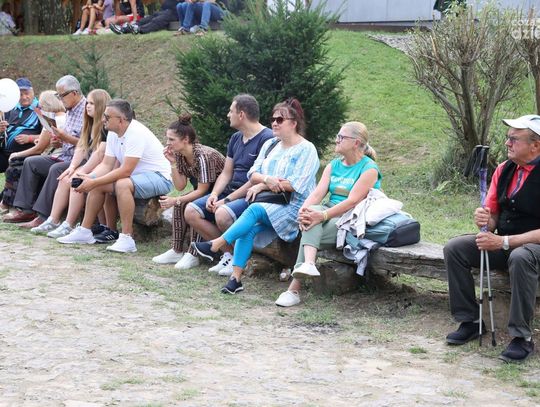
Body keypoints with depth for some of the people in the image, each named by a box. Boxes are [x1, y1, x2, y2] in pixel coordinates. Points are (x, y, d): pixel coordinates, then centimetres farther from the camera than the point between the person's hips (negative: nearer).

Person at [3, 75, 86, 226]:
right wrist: (60, 138, 5)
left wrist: (66, 138, -22)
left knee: (56, 169, -34)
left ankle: (44, 216, -31)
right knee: (30, 162, 4)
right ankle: (26, 210, -3)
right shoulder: (70, 111, 16)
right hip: (65, 156, 10)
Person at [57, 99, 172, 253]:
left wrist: (93, 182, -27)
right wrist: (88, 178, -16)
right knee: (96, 184, 2)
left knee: (122, 184, -35)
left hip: (159, 178, -10)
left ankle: (127, 239, -31)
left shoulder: (136, 133, -26)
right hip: (133, 176, 10)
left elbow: (125, 171, -29)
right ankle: (85, 231, 9)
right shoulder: (113, 133, 3)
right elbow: (106, 164, 4)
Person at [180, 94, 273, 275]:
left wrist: (228, 199, -19)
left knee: (222, 214, -35)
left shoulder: (267, 138, -14)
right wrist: (214, 195, -4)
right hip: (231, 191, 9)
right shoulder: (236, 138, 16)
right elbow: (226, 173, 16)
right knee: (191, 212, -6)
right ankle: (227, 253, -6)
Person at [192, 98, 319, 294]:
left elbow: (296, 185, -14)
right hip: (268, 206, 5)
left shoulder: (306, 150, -2)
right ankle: (236, 277, -31)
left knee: (256, 210, -32)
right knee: (249, 229, -26)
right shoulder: (270, 145, 19)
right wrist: (267, 179, -14)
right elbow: (253, 174, 10)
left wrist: (262, 185, -9)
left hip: (292, 207, -5)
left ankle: (216, 245, -29)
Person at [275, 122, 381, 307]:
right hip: (330, 212, 5)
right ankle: (308, 263, -49)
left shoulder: (369, 169, -7)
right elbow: (318, 192, 1)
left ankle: (294, 288, -26)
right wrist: (304, 210, -21)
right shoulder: (334, 165, 15)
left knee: (312, 230, -28)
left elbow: (352, 201, -20)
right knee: (312, 210, -30)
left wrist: (323, 216, -31)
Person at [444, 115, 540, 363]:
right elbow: (493, 215, 13)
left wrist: (505, 242, -25)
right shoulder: (504, 170, 6)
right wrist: (484, 219, -12)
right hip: (503, 244, 7)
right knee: (454, 248, -11)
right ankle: (470, 321, -1)